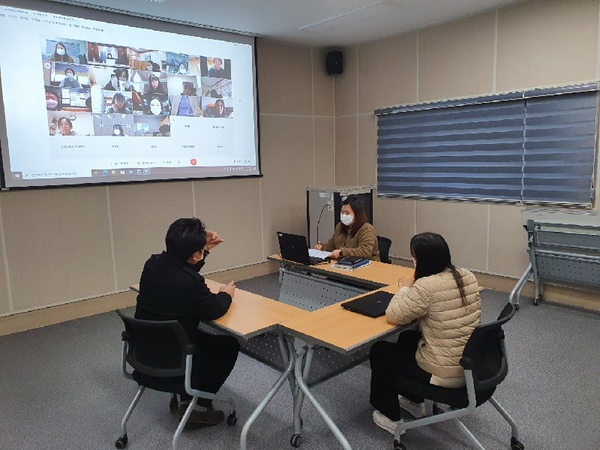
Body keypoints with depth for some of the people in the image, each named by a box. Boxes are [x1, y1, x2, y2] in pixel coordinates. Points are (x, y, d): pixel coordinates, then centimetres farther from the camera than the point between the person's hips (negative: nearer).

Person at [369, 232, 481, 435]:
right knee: (407, 337, 29)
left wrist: (405, 289, -3)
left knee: (379, 352, 13)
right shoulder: (468, 277, -3)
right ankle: (415, 402, 44)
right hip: (471, 365, 8)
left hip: (444, 374, -8)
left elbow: (393, 316, -19)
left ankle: (390, 418, 29)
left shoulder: (426, 287, -28)